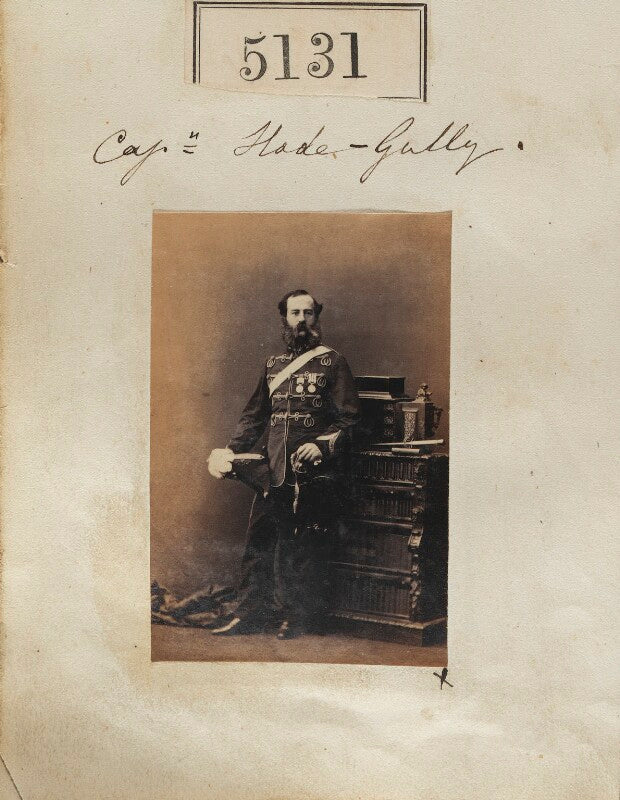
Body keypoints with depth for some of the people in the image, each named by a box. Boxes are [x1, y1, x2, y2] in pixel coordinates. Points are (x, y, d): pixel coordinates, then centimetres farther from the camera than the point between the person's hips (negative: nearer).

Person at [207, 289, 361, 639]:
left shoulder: (333, 362, 2)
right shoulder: (273, 364, 16)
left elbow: (350, 419, -3)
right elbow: (255, 416, 19)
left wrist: (322, 445, -18)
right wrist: (231, 450, 6)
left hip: (316, 477, -4)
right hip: (275, 474, 4)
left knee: (306, 550, 2)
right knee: (259, 544, 6)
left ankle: (299, 617, 17)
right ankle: (249, 613, 17)